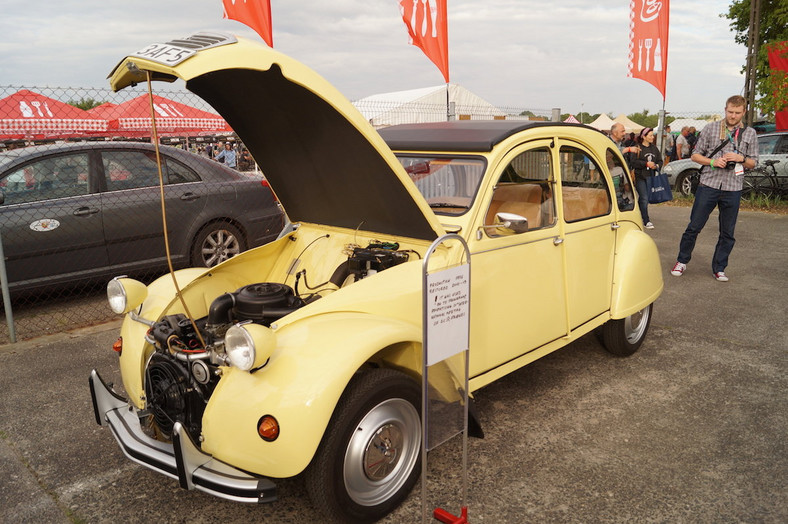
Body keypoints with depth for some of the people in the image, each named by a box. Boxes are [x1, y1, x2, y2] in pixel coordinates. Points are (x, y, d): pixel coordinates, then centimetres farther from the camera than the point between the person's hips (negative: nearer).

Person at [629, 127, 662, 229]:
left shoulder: (654, 148, 12)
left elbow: (660, 160, 15)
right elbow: (634, 162, -14)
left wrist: (657, 165, -6)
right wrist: (646, 164, -18)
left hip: (651, 177, 6)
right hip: (640, 177, -5)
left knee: (642, 198, 11)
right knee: (644, 198, -8)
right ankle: (646, 221, -4)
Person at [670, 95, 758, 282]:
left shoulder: (750, 134, 9)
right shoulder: (710, 128, 5)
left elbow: (753, 163, 12)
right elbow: (695, 155, 7)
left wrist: (741, 158, -9)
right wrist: (712, 162, -11)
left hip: (733, 189, 2)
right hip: (708, 185, -2)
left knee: (727, 233, 7)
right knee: (694, 226, 0)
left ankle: (719, 268, 20)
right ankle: (682, 261, 17)